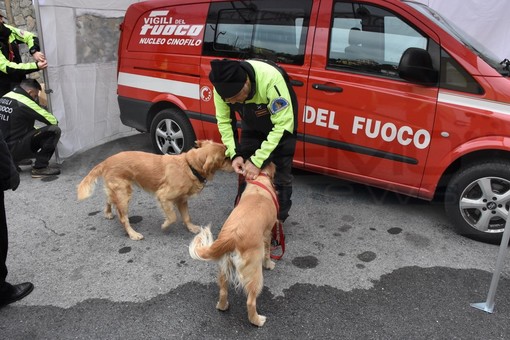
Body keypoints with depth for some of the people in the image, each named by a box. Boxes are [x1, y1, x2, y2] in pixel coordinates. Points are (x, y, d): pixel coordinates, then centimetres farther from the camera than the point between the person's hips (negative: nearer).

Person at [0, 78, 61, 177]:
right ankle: (40, 167, -9)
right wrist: (56, 122, 13)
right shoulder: (24, 102, -15)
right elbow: (53, 121, -10)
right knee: (54, 130, -13)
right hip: (15, 150, -9)